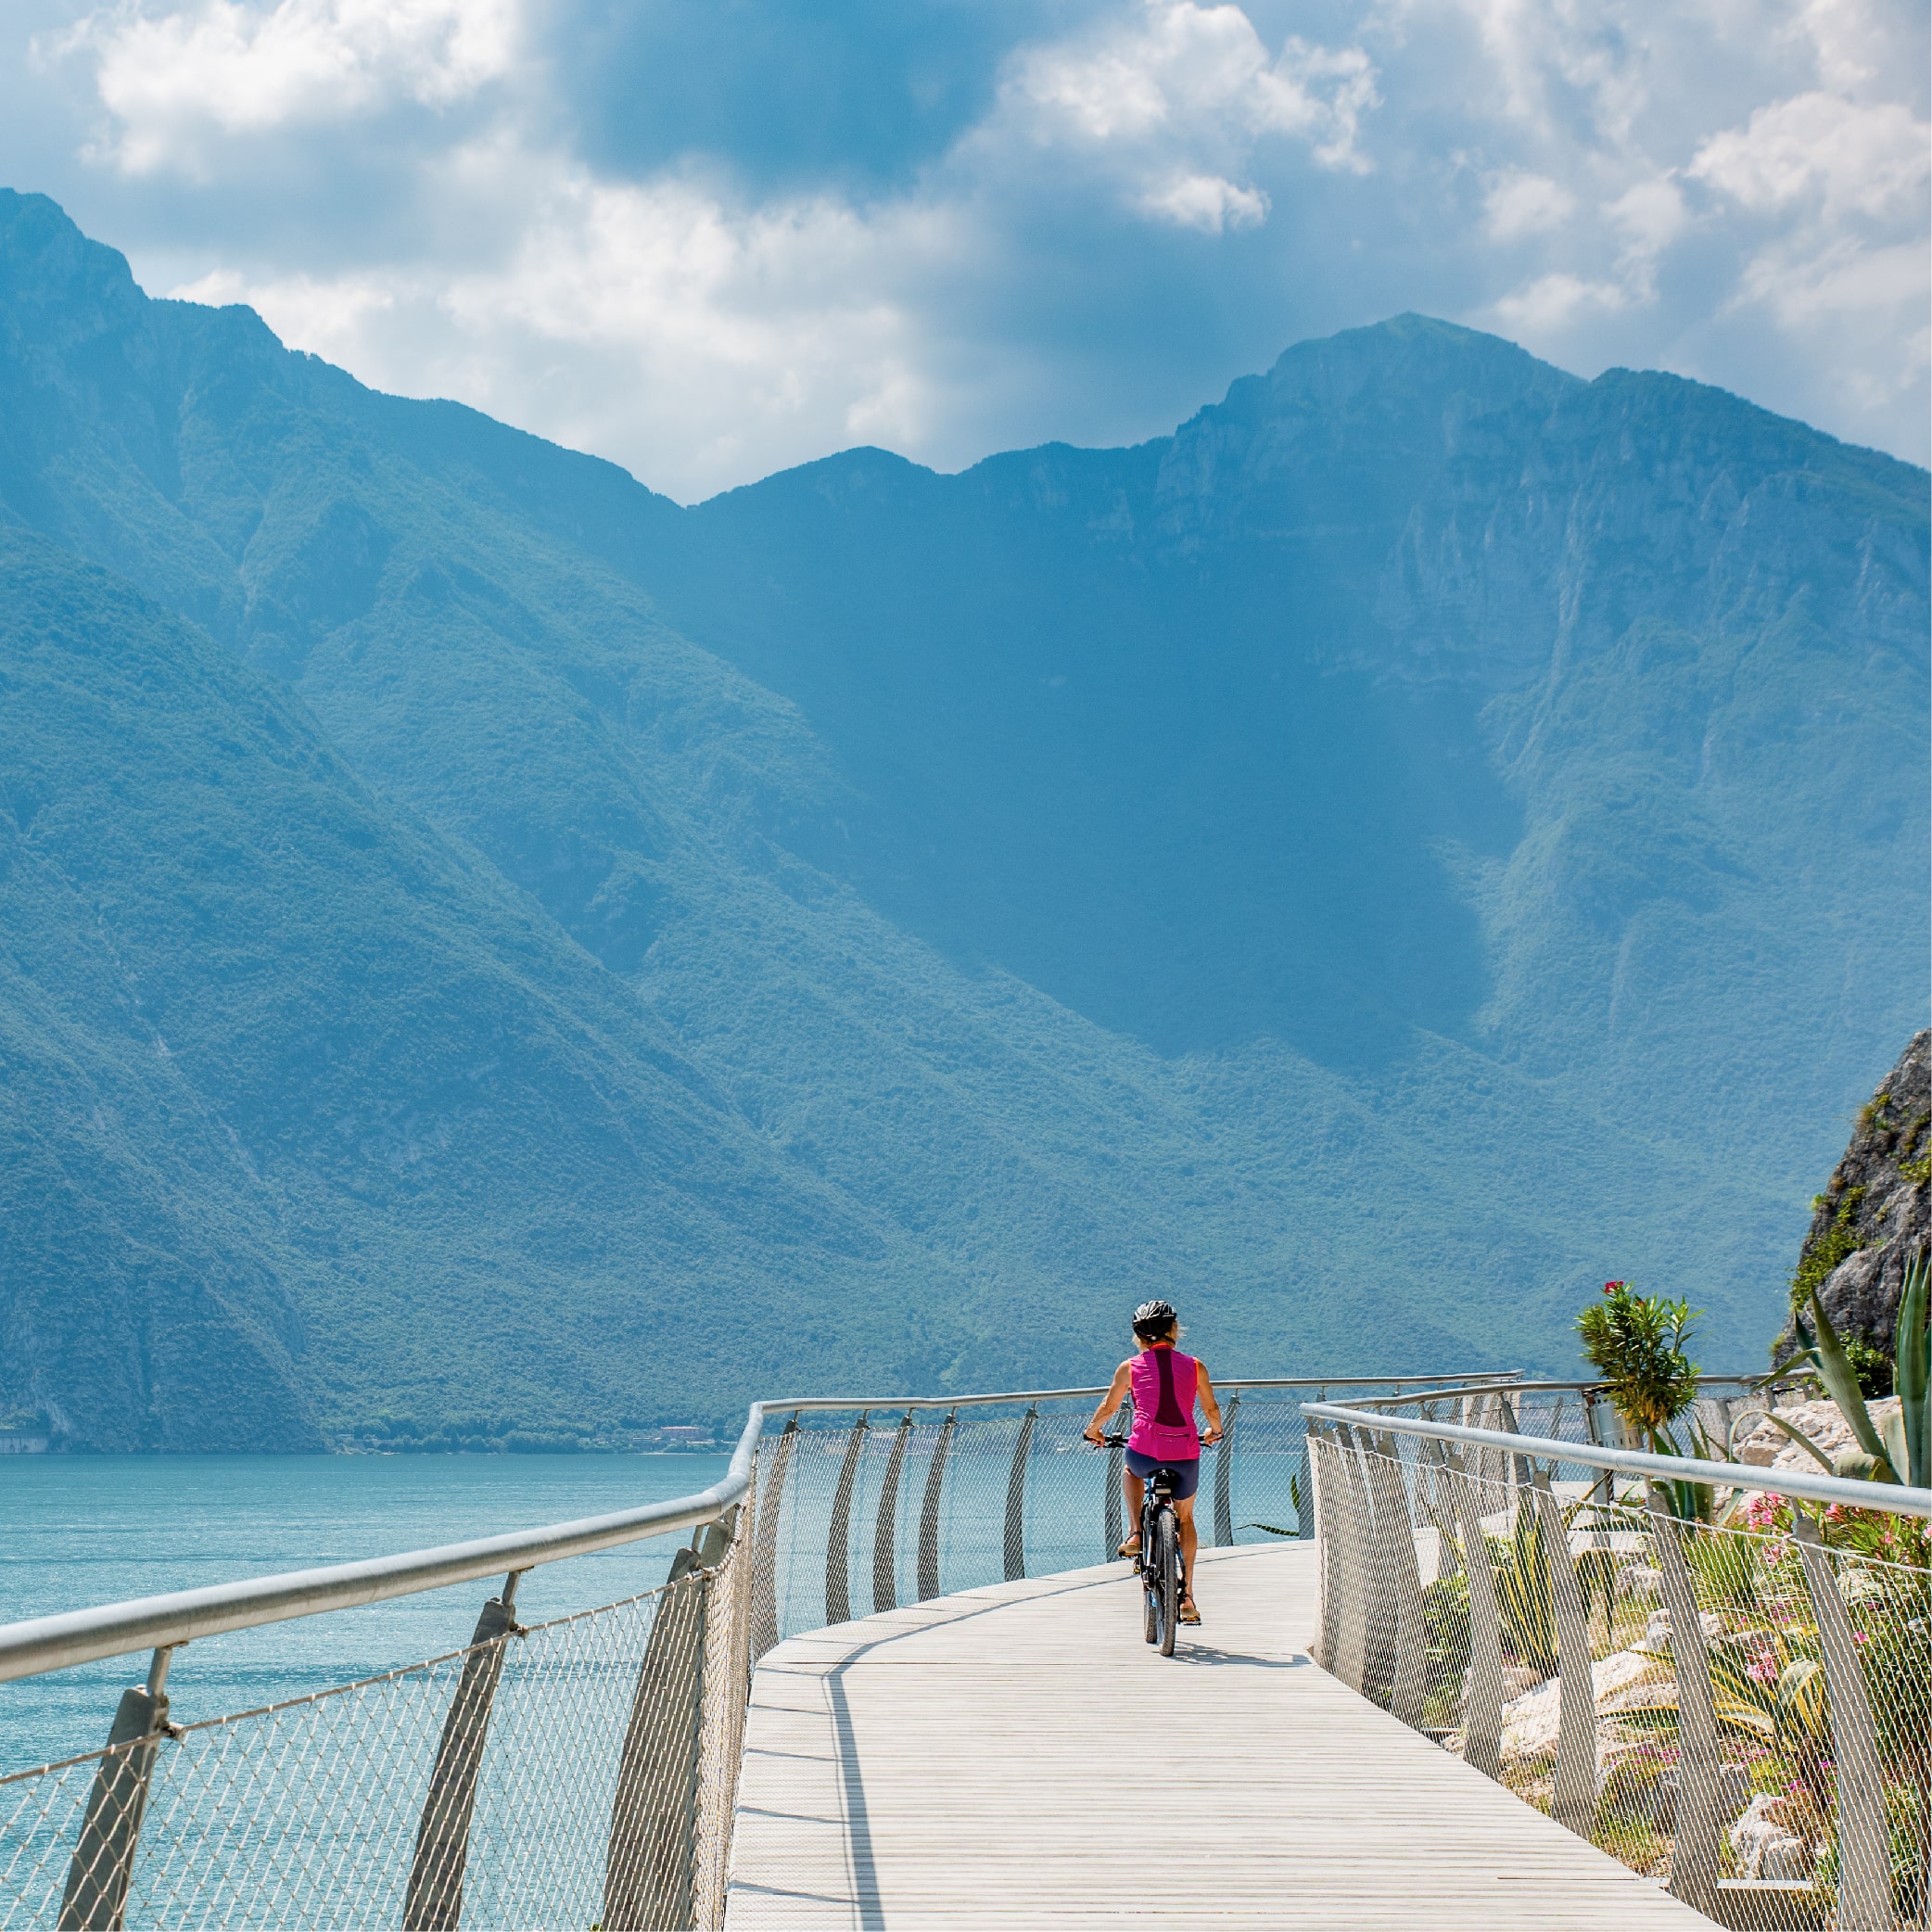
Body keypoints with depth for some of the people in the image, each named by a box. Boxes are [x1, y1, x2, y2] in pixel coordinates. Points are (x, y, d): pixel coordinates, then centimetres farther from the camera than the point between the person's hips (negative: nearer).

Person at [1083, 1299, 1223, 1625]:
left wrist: (1093, 1430, 38)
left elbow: (1108, 1408, 18)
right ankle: (1186, 1593, 19)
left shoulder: (1130, 1367, 6)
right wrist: (1214, 1432, 39)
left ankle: (1136, 1535, 20)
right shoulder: (1194, 1366, 7)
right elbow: (1211, 1409, 18)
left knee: (1131, 1472, 38)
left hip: (1144, 1452, -1)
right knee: (1185, 1518, 25)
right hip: (1185, 1454, 1)